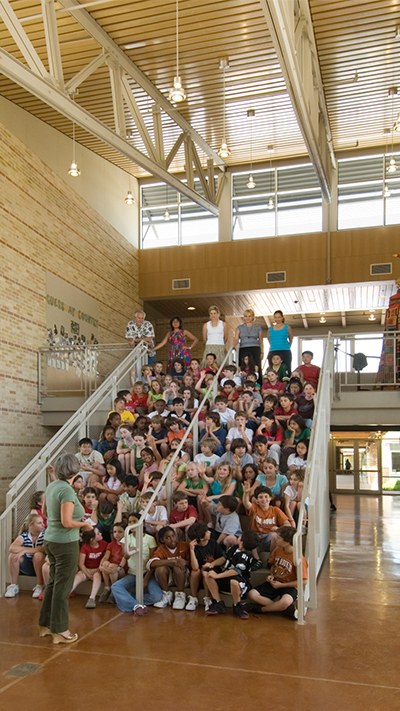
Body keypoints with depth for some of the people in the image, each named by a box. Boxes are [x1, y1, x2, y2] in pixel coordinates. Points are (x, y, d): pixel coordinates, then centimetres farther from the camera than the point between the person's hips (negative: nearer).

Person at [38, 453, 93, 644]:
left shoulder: (52, 486, 5)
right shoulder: (66, 490, -21)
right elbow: (67, 523, -24)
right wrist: (84, 524, -7)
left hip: (50, 540, 9)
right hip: (66, 543, -9)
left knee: (54, 582, 19)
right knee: (63, 586, 2)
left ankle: (45, 624, 29)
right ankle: (59, 631, 12)